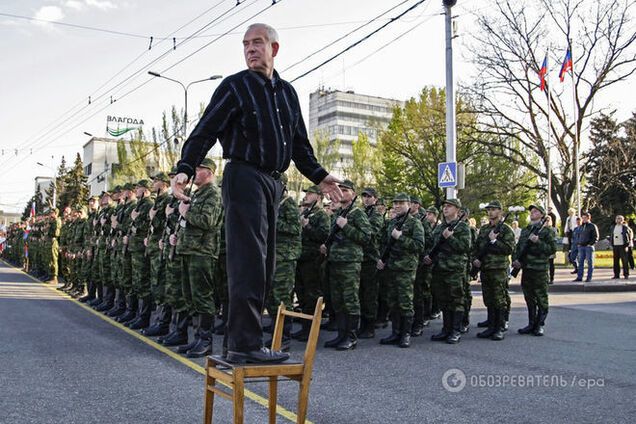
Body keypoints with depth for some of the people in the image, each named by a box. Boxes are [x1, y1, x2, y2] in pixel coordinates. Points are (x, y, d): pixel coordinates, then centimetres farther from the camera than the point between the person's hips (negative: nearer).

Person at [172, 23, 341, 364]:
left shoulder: (287, 92, 18)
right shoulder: (234, 86, -2)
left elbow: (300, 143, 24)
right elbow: (204, 132, -9)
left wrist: (319, 176, 21)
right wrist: (185, 169, -22)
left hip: (272, 182, 8)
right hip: (244, 178, -7)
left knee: (264, 265, 8)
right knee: (249, 263, -12)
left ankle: (242, 339, 16)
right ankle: (245, 344, -9)